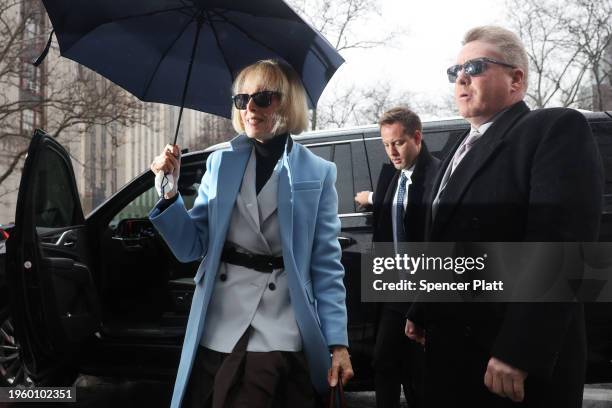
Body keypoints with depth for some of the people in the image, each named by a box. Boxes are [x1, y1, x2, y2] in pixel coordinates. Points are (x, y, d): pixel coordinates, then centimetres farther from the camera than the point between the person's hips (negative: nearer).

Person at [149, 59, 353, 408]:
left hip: (282, 338, -2)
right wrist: (170, 192, -9)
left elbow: (327, 265, -1)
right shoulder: (221, 164, 8)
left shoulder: (318, 174, 1)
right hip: (216, 335, 3)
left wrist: (338, 343, -7)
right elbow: (191, 248, 7)